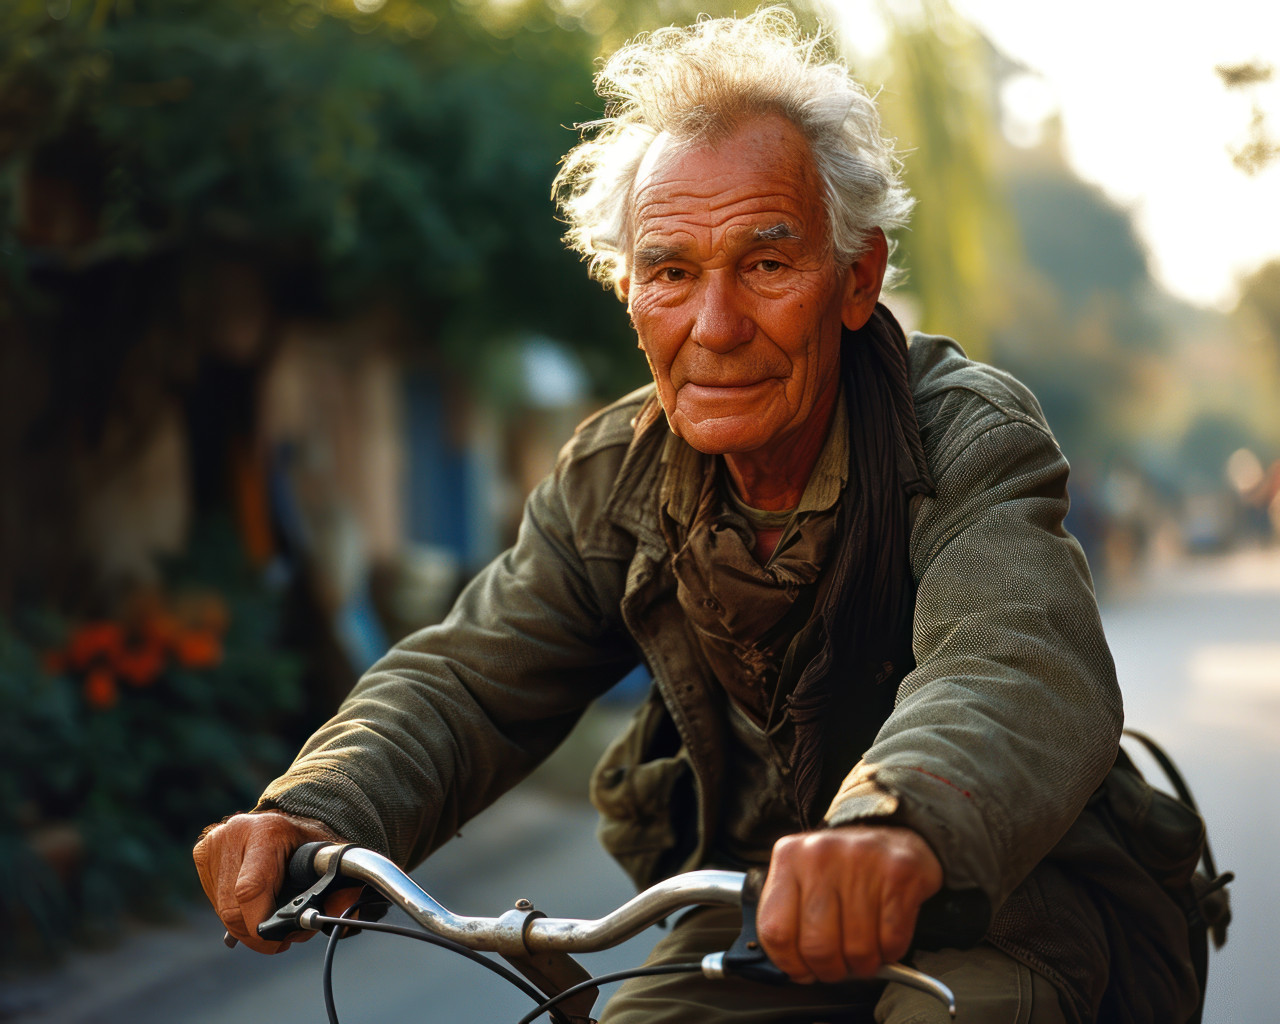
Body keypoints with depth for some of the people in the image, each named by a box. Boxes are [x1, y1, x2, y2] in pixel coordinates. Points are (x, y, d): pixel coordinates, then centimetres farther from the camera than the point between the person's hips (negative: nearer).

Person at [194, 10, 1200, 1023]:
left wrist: (901, 822, -65)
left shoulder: (970, 438, -21)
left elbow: (1019, 666, -41)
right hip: (760, 911, 5)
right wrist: (318, 811, -29)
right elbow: (468, 680, -5)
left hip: (1000, 897, -4)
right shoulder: (616, 477, -4)